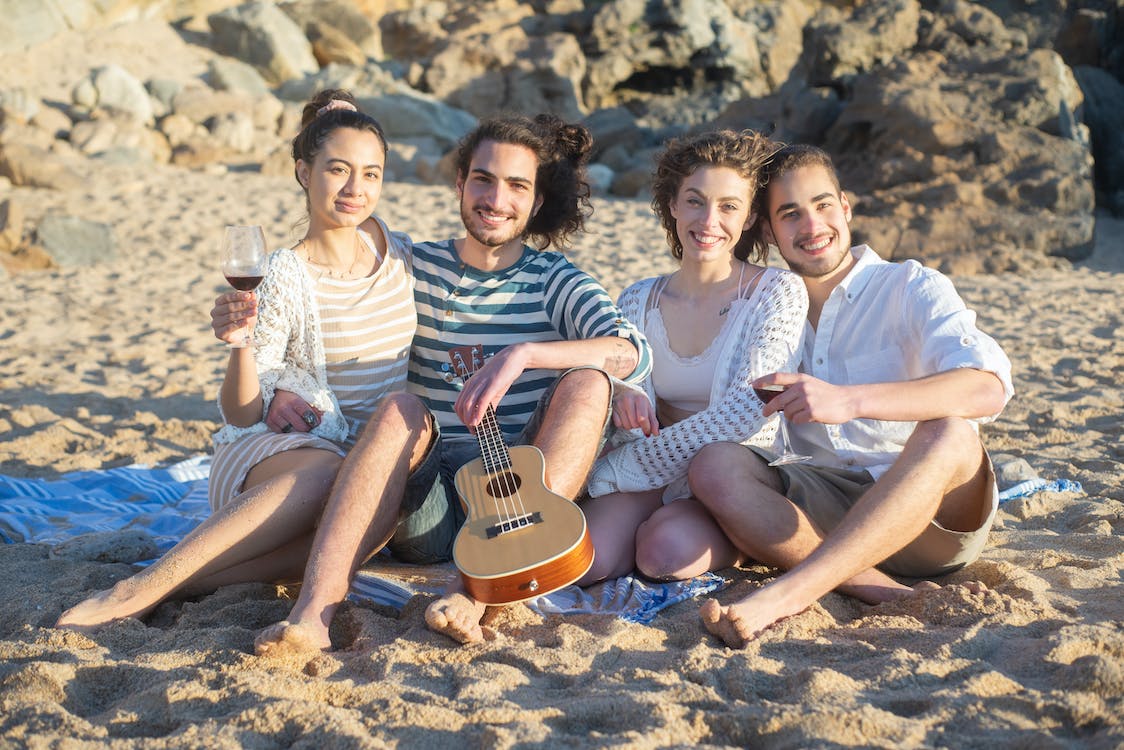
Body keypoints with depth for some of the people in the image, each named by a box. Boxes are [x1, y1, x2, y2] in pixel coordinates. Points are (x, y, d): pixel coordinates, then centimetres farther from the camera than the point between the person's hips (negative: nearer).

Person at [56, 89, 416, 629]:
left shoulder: (401, 256, 6)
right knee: (330, 474, -41)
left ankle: (149, 589, -34)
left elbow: (420, 362, 21)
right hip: (270, 449, -3)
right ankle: (140, 590, -38)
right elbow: (241, 414, -9)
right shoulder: (284, 276, -7)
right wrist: (241, 346, -27)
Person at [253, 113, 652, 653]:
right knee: (402, 410, -30)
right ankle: (313, 611, -44)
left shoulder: (554, 282, 4)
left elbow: (631, 352, -15)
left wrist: (523, 353, -28)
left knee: (587, 380, -24)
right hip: (424, 504, 1)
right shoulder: (415, 268, 10)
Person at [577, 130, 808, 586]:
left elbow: (750, 409, -20)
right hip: (660, 475, 3)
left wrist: (620, 470, -17)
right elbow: (640, 419, 4)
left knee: (666, 553, -33)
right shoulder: (639, 301, 6)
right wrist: (627, 399, -25)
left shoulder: (779, 292, -8)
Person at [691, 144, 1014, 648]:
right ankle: (883, 593, -32)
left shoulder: (912, 288, 3)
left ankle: (789, 593, -42)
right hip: (827, 507, 3)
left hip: (933, 518, -3)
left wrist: (850, 400, -30)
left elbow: (989, 388, -16)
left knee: (947, 432, -34)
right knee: (714, 465, -21)